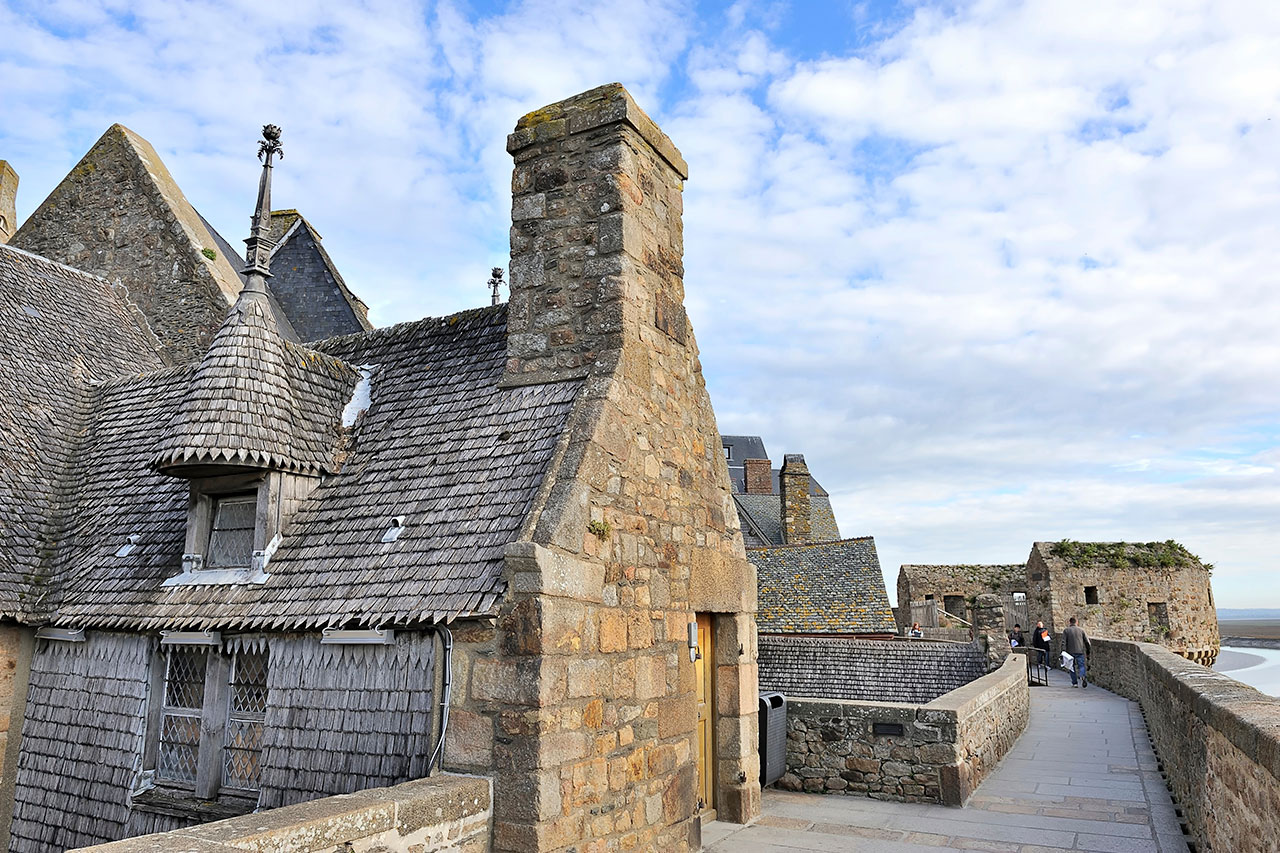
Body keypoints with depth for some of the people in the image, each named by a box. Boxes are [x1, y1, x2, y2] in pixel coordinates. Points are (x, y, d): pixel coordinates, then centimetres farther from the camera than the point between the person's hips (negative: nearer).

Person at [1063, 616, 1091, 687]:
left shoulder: (1066, 630, 1)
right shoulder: (1081, 630, 4)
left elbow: (1064, 642, -6)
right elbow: (1087, 641, 4)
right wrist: (1088, 650, 14)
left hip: (1070, 652, 0)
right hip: (1080, 651, 0)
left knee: (1072, 667, 10)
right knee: (1081, 666, 3)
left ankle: (1074, 683, 11)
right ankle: (1082, 676, -26)